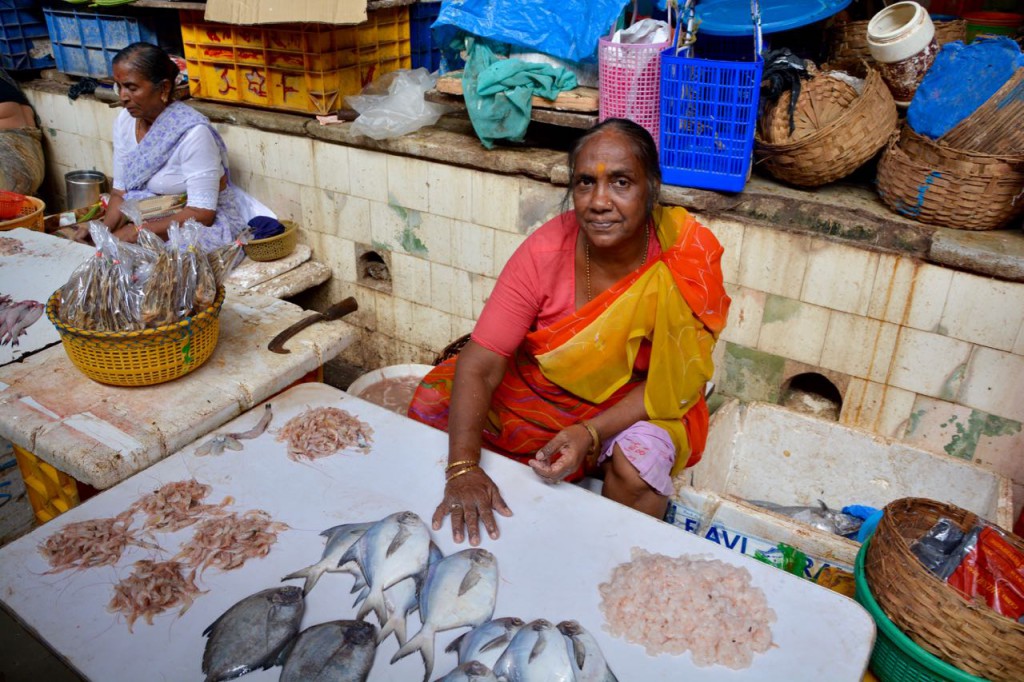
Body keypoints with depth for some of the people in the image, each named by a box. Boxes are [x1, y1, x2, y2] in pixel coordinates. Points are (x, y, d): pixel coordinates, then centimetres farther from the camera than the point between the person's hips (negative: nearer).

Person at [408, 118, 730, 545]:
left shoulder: (688, 264, -22)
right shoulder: (546, 251, -21)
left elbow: (670, 382, -15)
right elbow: (479, 365, -24)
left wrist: (591, 433, -31)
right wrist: (463, 468, -37)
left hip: (633, 407, -1)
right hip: (537, 392, 2)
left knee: (640, 464, -32)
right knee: (433, 404, -14)